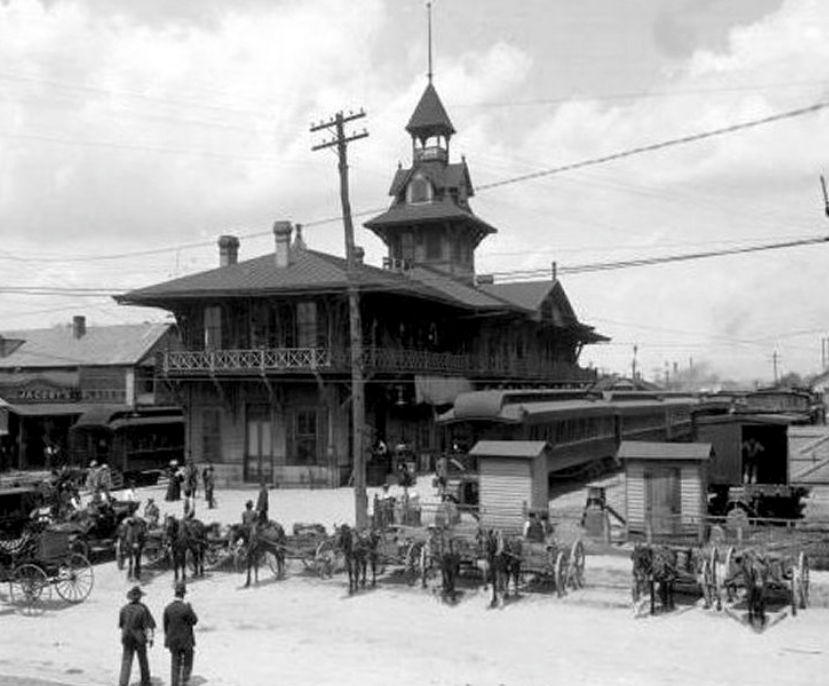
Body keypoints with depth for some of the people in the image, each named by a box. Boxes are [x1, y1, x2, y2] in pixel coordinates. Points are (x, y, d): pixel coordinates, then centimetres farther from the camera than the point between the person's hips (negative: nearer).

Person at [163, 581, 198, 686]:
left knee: (175, 665, 14)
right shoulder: (186, 608, -23)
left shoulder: (168, 608, -9)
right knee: (187, 663, 16)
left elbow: (166, 626, 1)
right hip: (186, 641, -4)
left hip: (173, 641, 4)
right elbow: (194, 621, -8)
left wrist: (167, 640, 15)